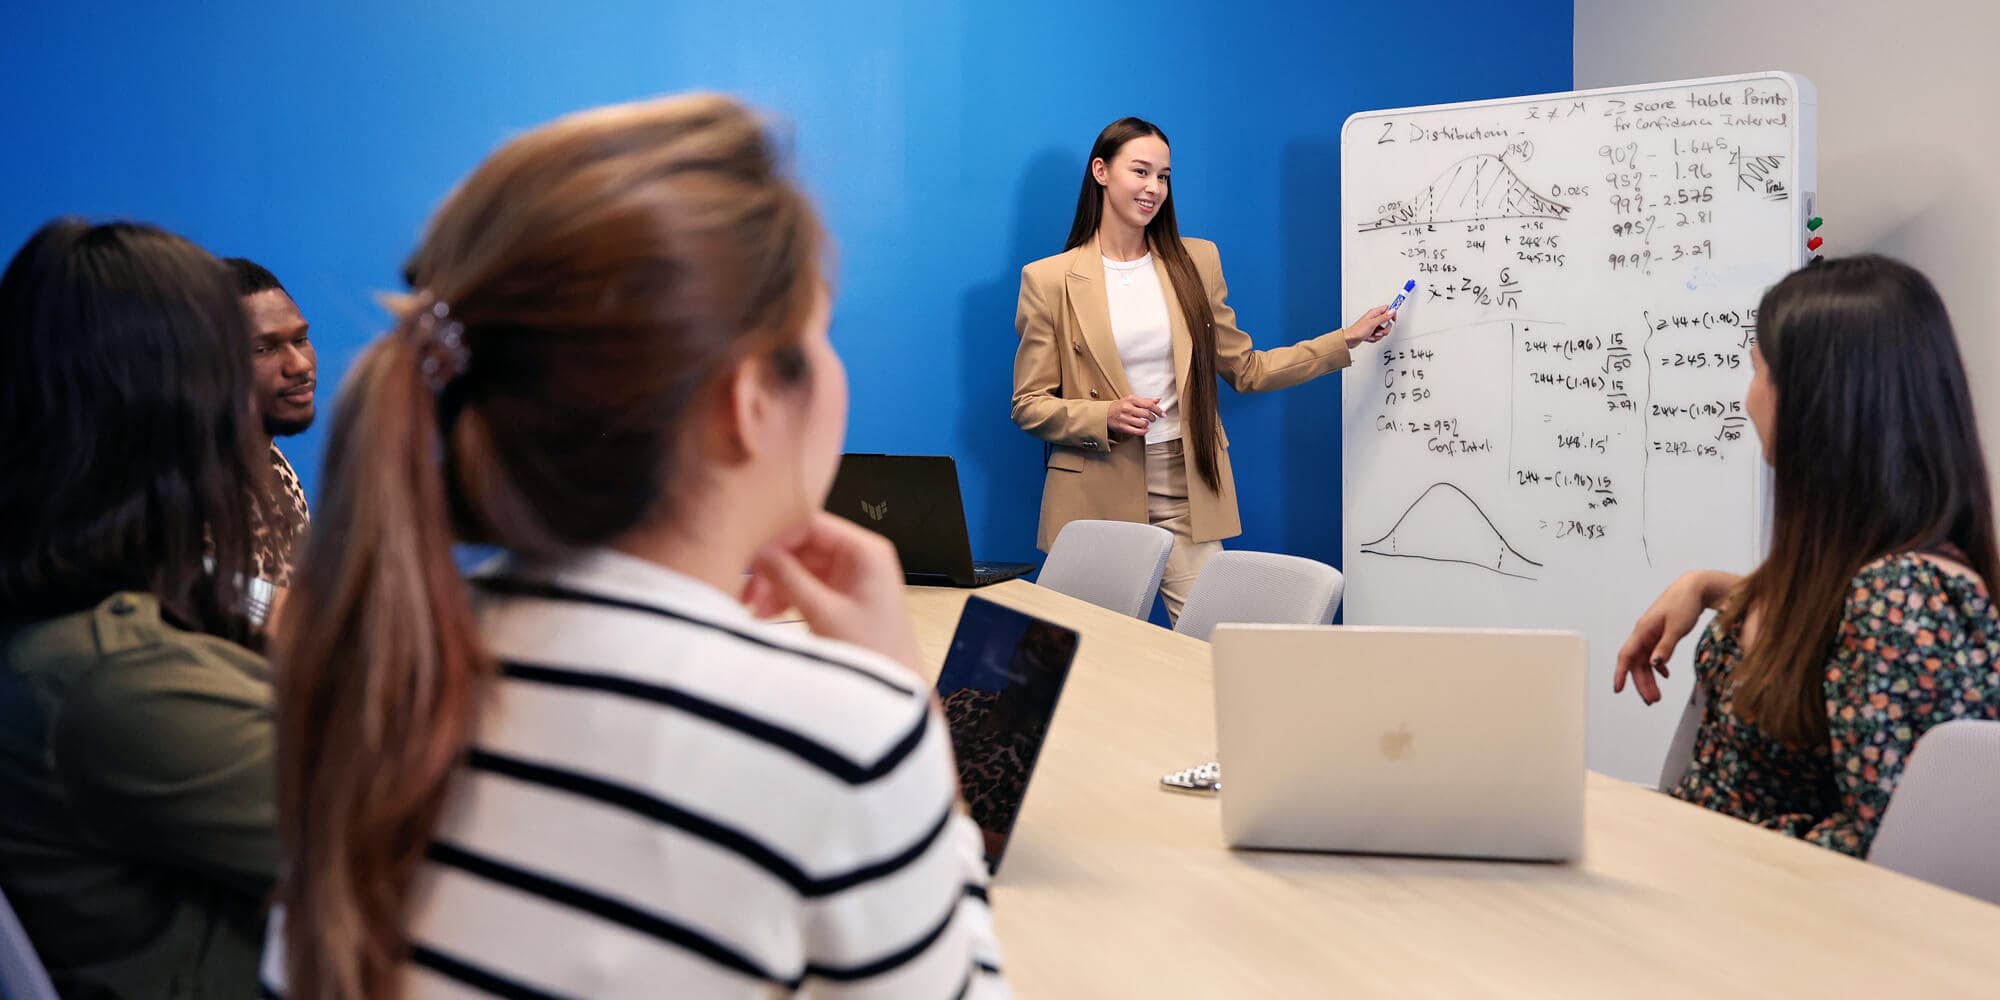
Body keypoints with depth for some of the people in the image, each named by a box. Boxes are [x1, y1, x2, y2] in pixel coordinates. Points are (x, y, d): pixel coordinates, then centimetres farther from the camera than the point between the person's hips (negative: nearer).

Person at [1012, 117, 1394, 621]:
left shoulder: (1197, 263, 10)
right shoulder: (1048, 280, -1)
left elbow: (1245, 369, 15)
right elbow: (1028, 405, 0)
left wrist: (1348, 339, 12)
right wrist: (1106, 418, -17)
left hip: (1186, 492, 3)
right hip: (1097, 497, -2)